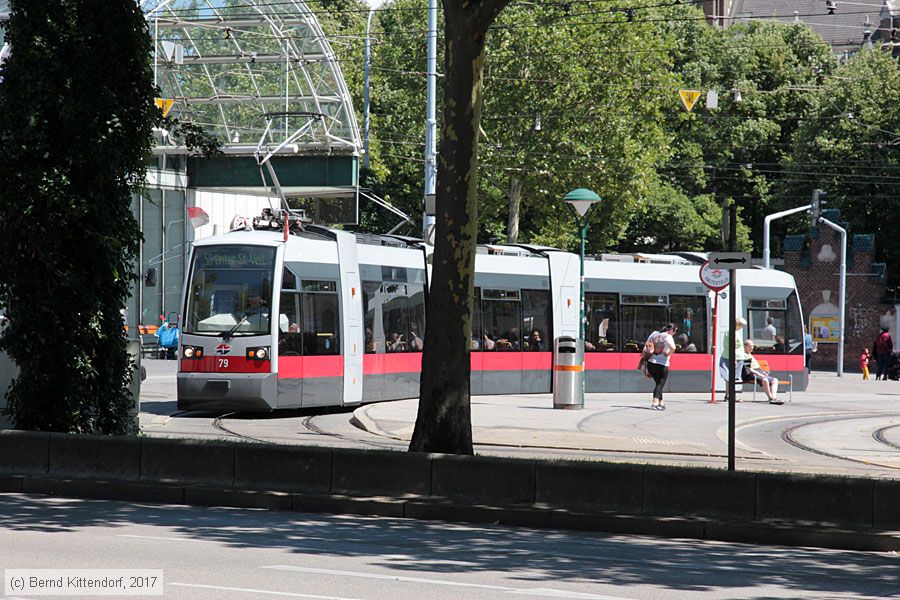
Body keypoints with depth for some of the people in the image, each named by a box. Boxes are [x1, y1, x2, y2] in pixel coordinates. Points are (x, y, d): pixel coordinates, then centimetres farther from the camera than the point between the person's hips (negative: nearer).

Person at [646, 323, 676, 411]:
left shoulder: (654, 333, 9)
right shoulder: (668, 337, -10)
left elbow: (647, 344, 15)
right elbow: (673, 348, -27)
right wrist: (668, 354, -11)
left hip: (650, 363, 6)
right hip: (662, 364, -6)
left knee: (659, 383, 19)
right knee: (660, 384, 2)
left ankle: (661, 402, 25)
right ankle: (655, 403, -8)